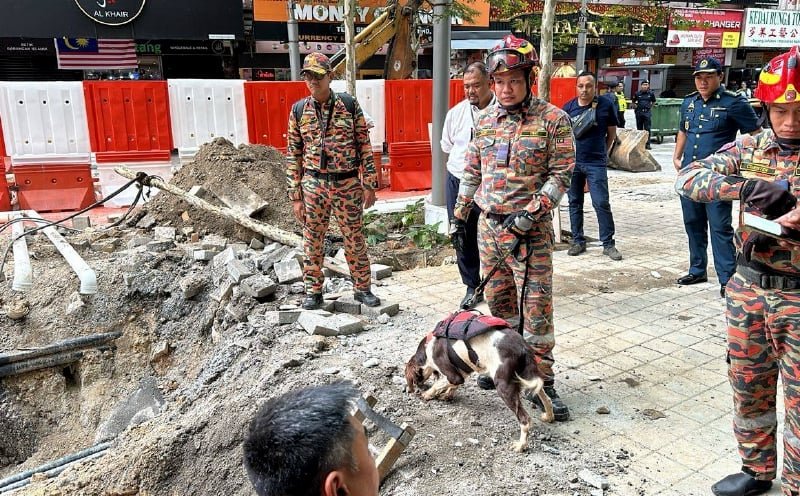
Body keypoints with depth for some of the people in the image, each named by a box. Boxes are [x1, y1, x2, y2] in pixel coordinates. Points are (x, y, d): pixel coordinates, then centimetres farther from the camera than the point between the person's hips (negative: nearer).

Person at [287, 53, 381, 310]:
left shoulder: (349, 104, -1)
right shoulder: (299, 110, 2)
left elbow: (364, 145, 2)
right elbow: (294, 156, 4)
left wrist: (369, 184, -2)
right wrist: (296, 197, 1)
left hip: (348, 184, -1)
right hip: (314, 185, 1)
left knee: (355, 239, 8)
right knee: (312, 241, 8)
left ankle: (362, 288, 23)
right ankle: (313, 291, 23)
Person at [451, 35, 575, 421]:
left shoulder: (553, 120, -7)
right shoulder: (485, 120, 8)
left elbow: (561, 174, -10)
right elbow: (472, 172, 15)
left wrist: (529, 214, -19)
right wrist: (459, 216, 15)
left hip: (531, 230, -5)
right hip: (488, 225, 5)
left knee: (536, 308, -3)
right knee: (497, 302, 15)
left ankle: (542, 383, 10)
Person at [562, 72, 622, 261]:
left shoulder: (605, 106, -1)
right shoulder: (569, 107, 3)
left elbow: (612, 133, 10)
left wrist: (603, 152, 6)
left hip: (596, 163, -2)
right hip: (573, 162, 3)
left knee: (601, 203, -5)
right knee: (575, 202, 9)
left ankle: (608, 244, 5)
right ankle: (578, 241, 21)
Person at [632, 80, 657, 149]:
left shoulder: (651, 93, 2)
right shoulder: (637, 93, 2)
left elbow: (654, 102, 18)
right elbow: (633, 101, 18)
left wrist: (650, 107, 9)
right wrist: (636, 106, 8)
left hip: (647, 113, -1)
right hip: (639, 112, 1)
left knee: (647, 129, -3)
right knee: (639, 128, 8)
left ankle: (647, 144, -1)